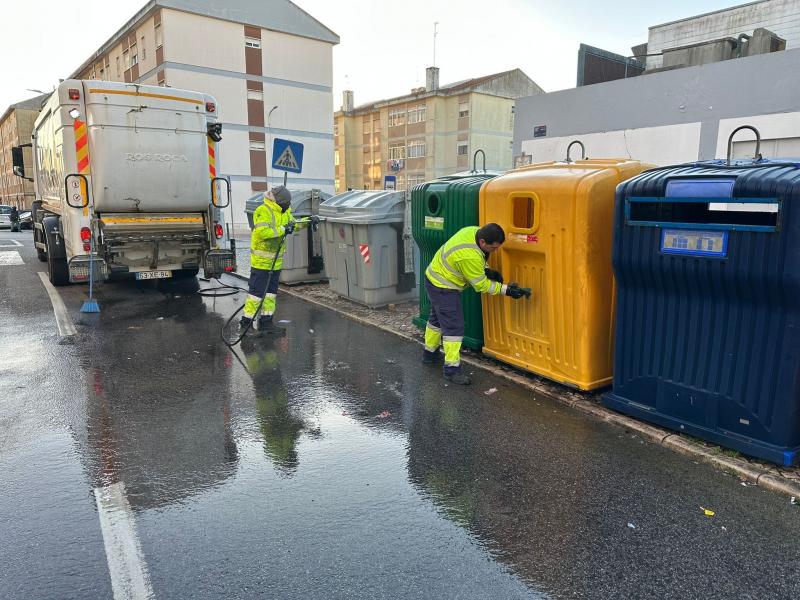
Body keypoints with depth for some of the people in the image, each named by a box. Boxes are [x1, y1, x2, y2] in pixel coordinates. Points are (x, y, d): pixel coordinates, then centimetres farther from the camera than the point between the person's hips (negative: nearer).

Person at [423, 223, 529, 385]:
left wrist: (486, 269, -3)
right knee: (454, 326, -9)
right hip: (443, 287, -10)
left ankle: (430, 353, 41)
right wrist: (506, 290, -20)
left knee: (438, 318, 24)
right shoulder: (470, 256, -35)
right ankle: (452, 369, -3)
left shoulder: (474, 231, -10)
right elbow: (481, 285, -22)